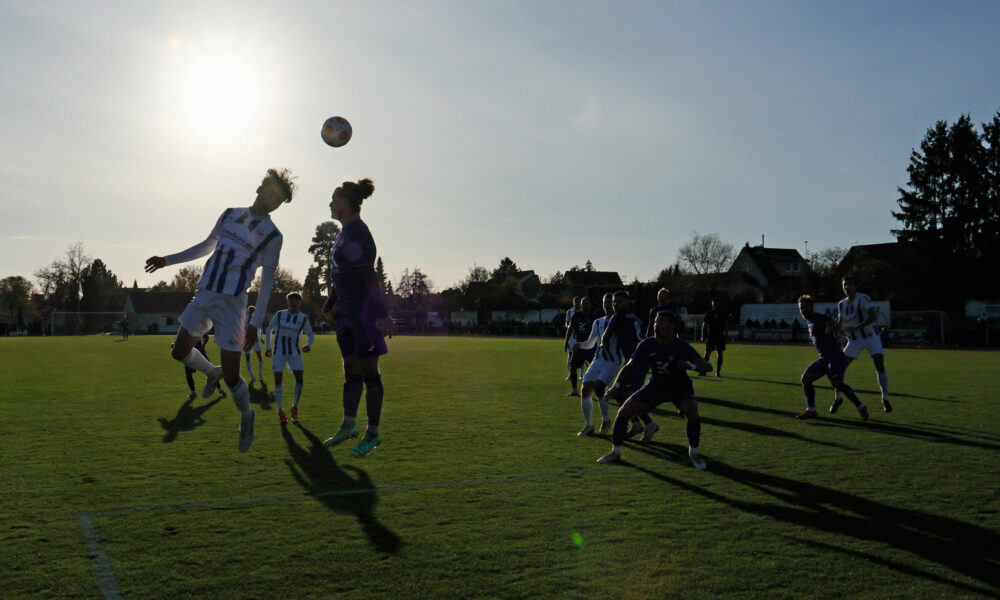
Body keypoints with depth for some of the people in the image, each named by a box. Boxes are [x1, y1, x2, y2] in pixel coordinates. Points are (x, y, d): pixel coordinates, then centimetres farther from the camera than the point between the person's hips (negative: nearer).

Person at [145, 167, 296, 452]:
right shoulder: (230, 215, 10)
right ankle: (211, 373, 41)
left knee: (231, 376, -7)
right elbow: (207, 246, 24)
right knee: (180, 352, 10)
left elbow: (267, 282, -5)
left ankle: (246, 417, 21)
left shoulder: (272, 236, -6)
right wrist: (167, 260, 24)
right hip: (204, 295, 6)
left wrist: (256, 324, -11)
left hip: (232, 303, -6)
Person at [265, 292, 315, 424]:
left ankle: (295, 407, 10)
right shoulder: (279, 315, 0)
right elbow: (268, 330, 11)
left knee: (299, 379, -9)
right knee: (278, 379, -6)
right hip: (279, 352, -1)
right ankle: (280, 410, 3)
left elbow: (310, 334, 11)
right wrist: (267, 347, 6)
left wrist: (309, 345, -10)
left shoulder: (303, 318, 1)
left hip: (294, 353, 1)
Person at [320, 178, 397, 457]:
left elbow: (369, 277, -24)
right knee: (350, 368, 14)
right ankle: (349, 425, 24)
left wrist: (381, 315, -28)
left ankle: (373, 433, 6)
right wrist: (330, 306, 31)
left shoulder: (355, 234, -15)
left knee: (368, 371, -2)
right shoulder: (346, 232, 15)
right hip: (347, 311, 10)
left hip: (364, 311, -10)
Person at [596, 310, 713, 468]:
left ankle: (693, 453, -6)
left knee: (692, 413, -32)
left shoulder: (681, 346, -21)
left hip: (679, 386, -3)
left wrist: (691, 365, -45)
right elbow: (630, 366, -1)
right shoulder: (647, 345, -13)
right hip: (656, 385, 3)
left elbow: (708, 366, -25)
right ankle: (615, 452, 14)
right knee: (623, 412, -7)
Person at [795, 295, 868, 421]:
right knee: (806, 378, 0)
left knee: (836, 382, -23)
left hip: (834, 355, -9)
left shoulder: (819, 318, -12)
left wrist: (831, 328, -54)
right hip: (823, 357, 9)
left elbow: (833, 323, -33)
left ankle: (861, 407, -13)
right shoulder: (808, 322, 15)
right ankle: (811, 411, 4)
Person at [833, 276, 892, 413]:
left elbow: (873, 317, -26)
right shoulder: (841, 304, 3)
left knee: (880, 365, -18)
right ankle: (837, 398, 11)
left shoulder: (863, 298, -15)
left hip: (871, 337, -4)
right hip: (854, 340, 4)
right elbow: (840, 323, 12)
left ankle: (885, 399, -2)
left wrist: (856, 328, -33)